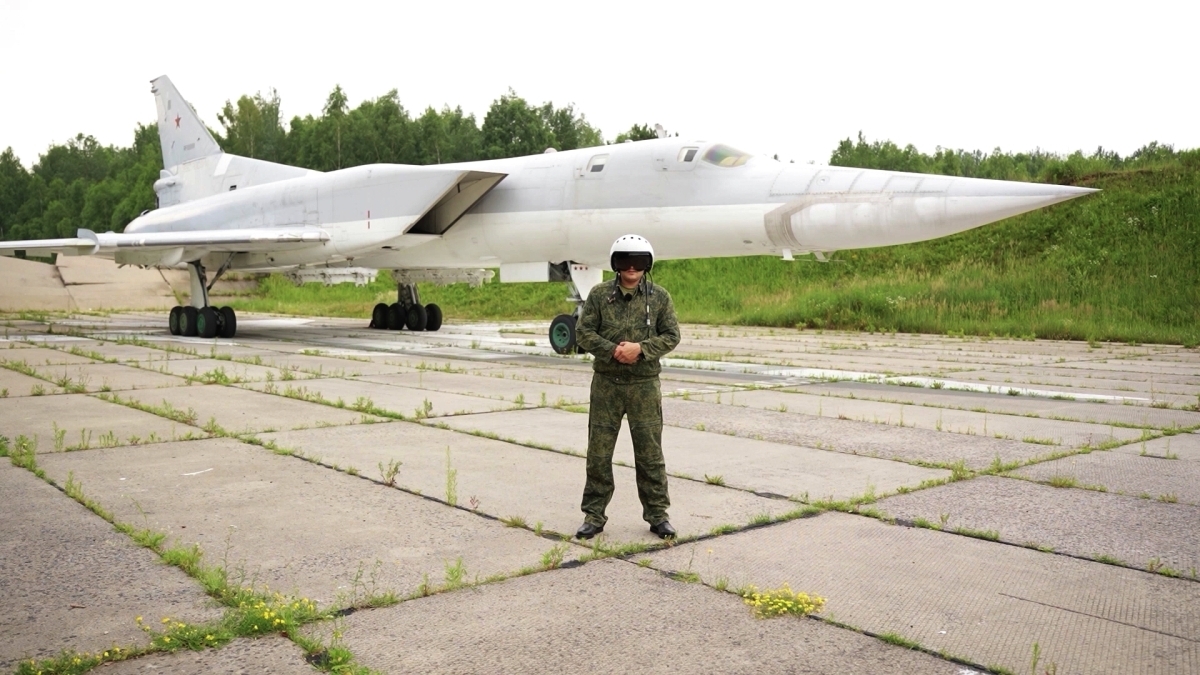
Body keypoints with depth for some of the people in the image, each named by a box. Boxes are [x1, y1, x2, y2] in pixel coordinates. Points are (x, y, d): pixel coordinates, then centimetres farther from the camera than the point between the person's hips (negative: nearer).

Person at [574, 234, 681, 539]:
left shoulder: (659, 296, 2)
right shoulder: (599, 294, 1)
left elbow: (671, 336, 0)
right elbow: (583, 333, 0)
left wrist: (641, 348, -16)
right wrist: (612, 350, -16)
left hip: (644, 384, 0)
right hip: (606, 382, 1)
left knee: (649, 452, 5)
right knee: (598, 452, 6)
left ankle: (657, 514, 17)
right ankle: (594, 516, 17)